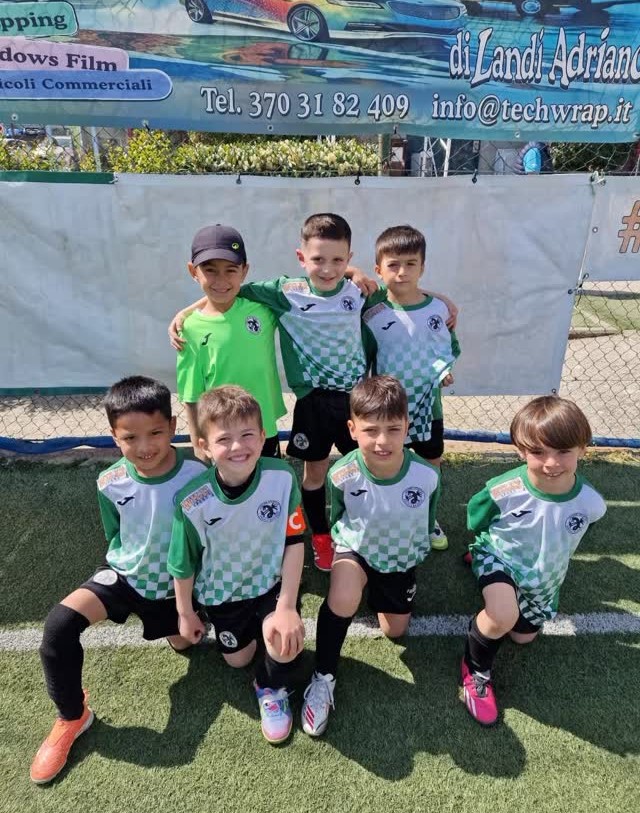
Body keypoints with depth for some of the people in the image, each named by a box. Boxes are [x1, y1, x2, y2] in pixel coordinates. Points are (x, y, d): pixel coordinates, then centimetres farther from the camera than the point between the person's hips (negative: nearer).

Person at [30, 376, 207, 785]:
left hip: (175, 583, 0)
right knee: (59, 625, -22)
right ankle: (72, 717, 4)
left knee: (184, 644, 17)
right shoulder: (110, 483, -19)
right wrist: (131, 562, -5)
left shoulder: (197, 477, -28)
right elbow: (115, 535, 3)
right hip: (124, 574, 1)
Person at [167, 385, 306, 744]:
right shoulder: (192, 501, -27)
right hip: (222, 592, 2)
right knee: (237, 659, 18)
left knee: (286, 639, -27)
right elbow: (184, 563, -10)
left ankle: (273, 688, 9)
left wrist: (287, 607, -23)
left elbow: (294, 542, -20)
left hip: (272, 582, -1)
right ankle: (249, 627, 53)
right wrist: (186, 613, 4)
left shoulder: (282, 477, -29)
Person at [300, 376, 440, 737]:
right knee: (342, 600, -33)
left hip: (403, 558, 2)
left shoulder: (426, 474, -30)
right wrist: (344, 544, -2)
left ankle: (382, 593, 48)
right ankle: (323, 677, -7)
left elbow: (427, 523, -5)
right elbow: (337, 519, -6)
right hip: (356, 549, -2)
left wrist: (415, 553, 7)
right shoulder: (342, 475, -32)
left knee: (395, 631, 17)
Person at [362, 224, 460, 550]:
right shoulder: (373, 315, -12)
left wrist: (445, 369, -12)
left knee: (432, 464, 18)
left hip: (428, 405, 2)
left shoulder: (438, 309, -7)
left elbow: (452, 348, 7)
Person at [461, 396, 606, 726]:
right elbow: (475, 521, -11)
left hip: (544, 578, 4)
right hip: (499, 557, -4)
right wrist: (494, 544, 1)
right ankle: (475, 669, -1)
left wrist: (547, 558, 11)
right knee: (504, 616, -33)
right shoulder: (503, 491, -36)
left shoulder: (590, 503, -26)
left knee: (523, 636, 23)